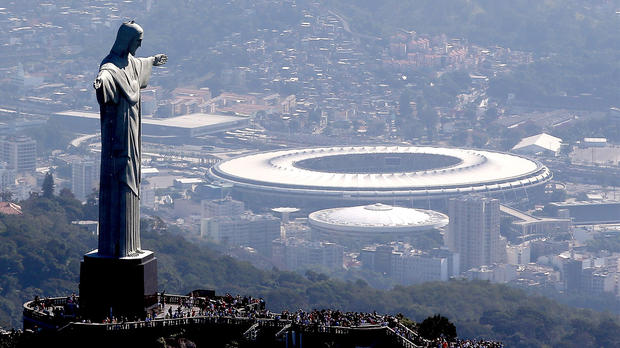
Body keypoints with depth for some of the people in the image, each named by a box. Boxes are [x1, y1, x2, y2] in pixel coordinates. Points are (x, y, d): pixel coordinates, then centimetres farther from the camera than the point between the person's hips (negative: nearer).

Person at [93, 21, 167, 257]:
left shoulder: (130, 62, 12)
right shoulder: (112, 64, -17)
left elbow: (139, 64, 39)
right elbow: (106, 71, -43)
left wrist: (153, 61, 60)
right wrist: (101, 79, -67)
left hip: (130, 131, 10)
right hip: (118, 130, -10)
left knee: (129, 181, 13)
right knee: (117, 183, -8)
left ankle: (127, 243, 19)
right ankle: (112, 246, -7)